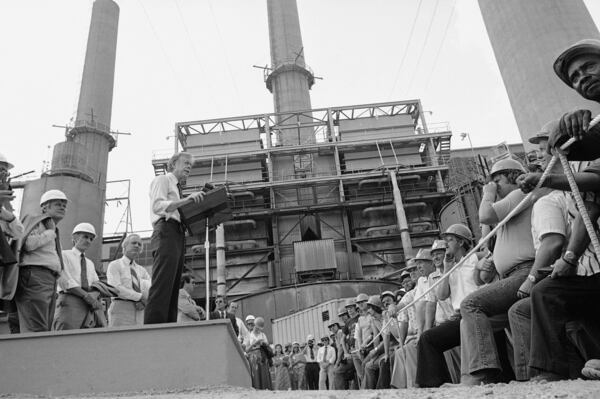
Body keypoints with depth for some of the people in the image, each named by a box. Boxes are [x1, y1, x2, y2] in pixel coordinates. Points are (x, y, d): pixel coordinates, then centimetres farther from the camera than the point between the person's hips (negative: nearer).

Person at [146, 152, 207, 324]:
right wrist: (186, 200, -22)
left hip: (177, 236, 9)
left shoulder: (177, 187, 31)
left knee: (173, 289, 3)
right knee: (162, 285, -20)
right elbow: (157, 206, -11)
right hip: (166, 233, -9)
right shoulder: (162, 180, 8)